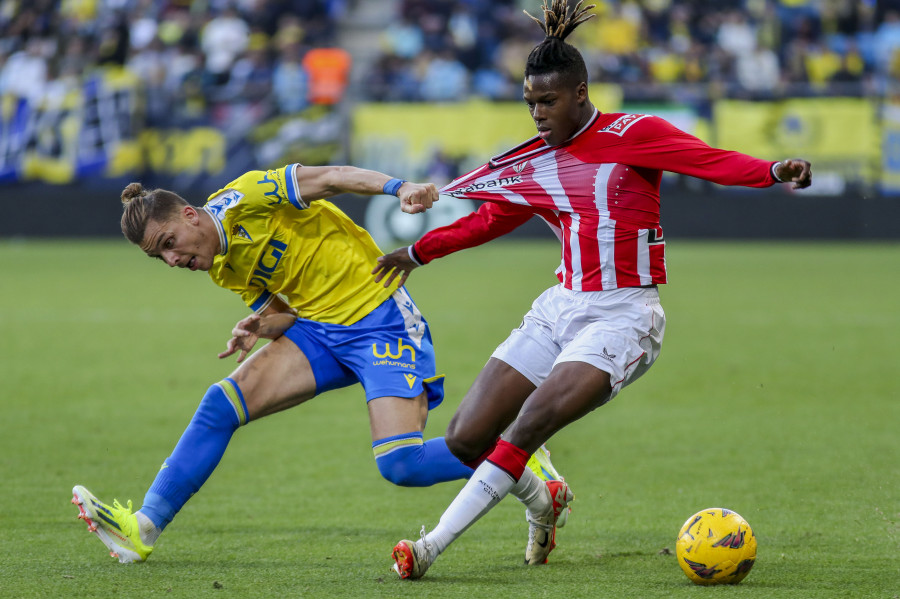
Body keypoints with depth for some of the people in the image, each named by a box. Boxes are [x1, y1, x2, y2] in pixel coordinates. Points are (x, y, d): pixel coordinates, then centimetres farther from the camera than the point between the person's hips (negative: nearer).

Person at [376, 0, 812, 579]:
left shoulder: (633, 134, -5)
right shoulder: (535, 161, 12)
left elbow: (714, 161, -17)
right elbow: (491, 219, 28)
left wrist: (774, 170, -35)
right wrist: (419, 251, 36)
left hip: (623, 315, -7)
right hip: (560, 309, 7)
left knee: (530, 423, -25)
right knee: (466, 438, 0)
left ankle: (433, 545, -19)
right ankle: (542, 503, 30)